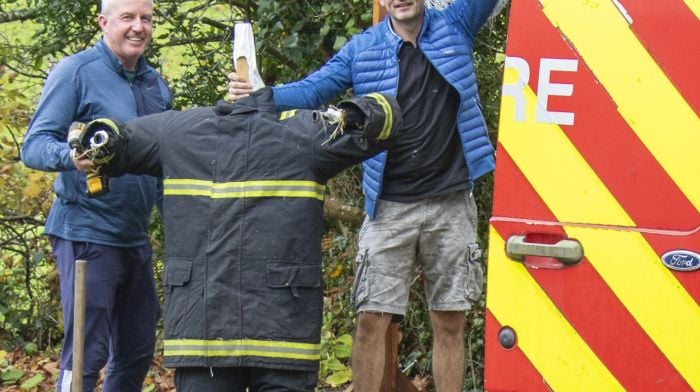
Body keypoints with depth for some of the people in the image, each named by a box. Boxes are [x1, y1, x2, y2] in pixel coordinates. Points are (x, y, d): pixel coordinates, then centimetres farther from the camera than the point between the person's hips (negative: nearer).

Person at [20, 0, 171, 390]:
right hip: (88, 235, -7)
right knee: (87, 353, -9)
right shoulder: (76, 72, -8)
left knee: (138, 352, 12)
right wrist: (70, 155, -35)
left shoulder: (157, 85, 13)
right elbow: (34, 146, -13)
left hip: (136, 238, 7)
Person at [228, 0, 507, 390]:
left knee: (450, 321, 6)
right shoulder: (363, 49, 3)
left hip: (451, 203, 0)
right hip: (390, 207, 0)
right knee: (372, 319, -4)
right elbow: (311, 90, -3)